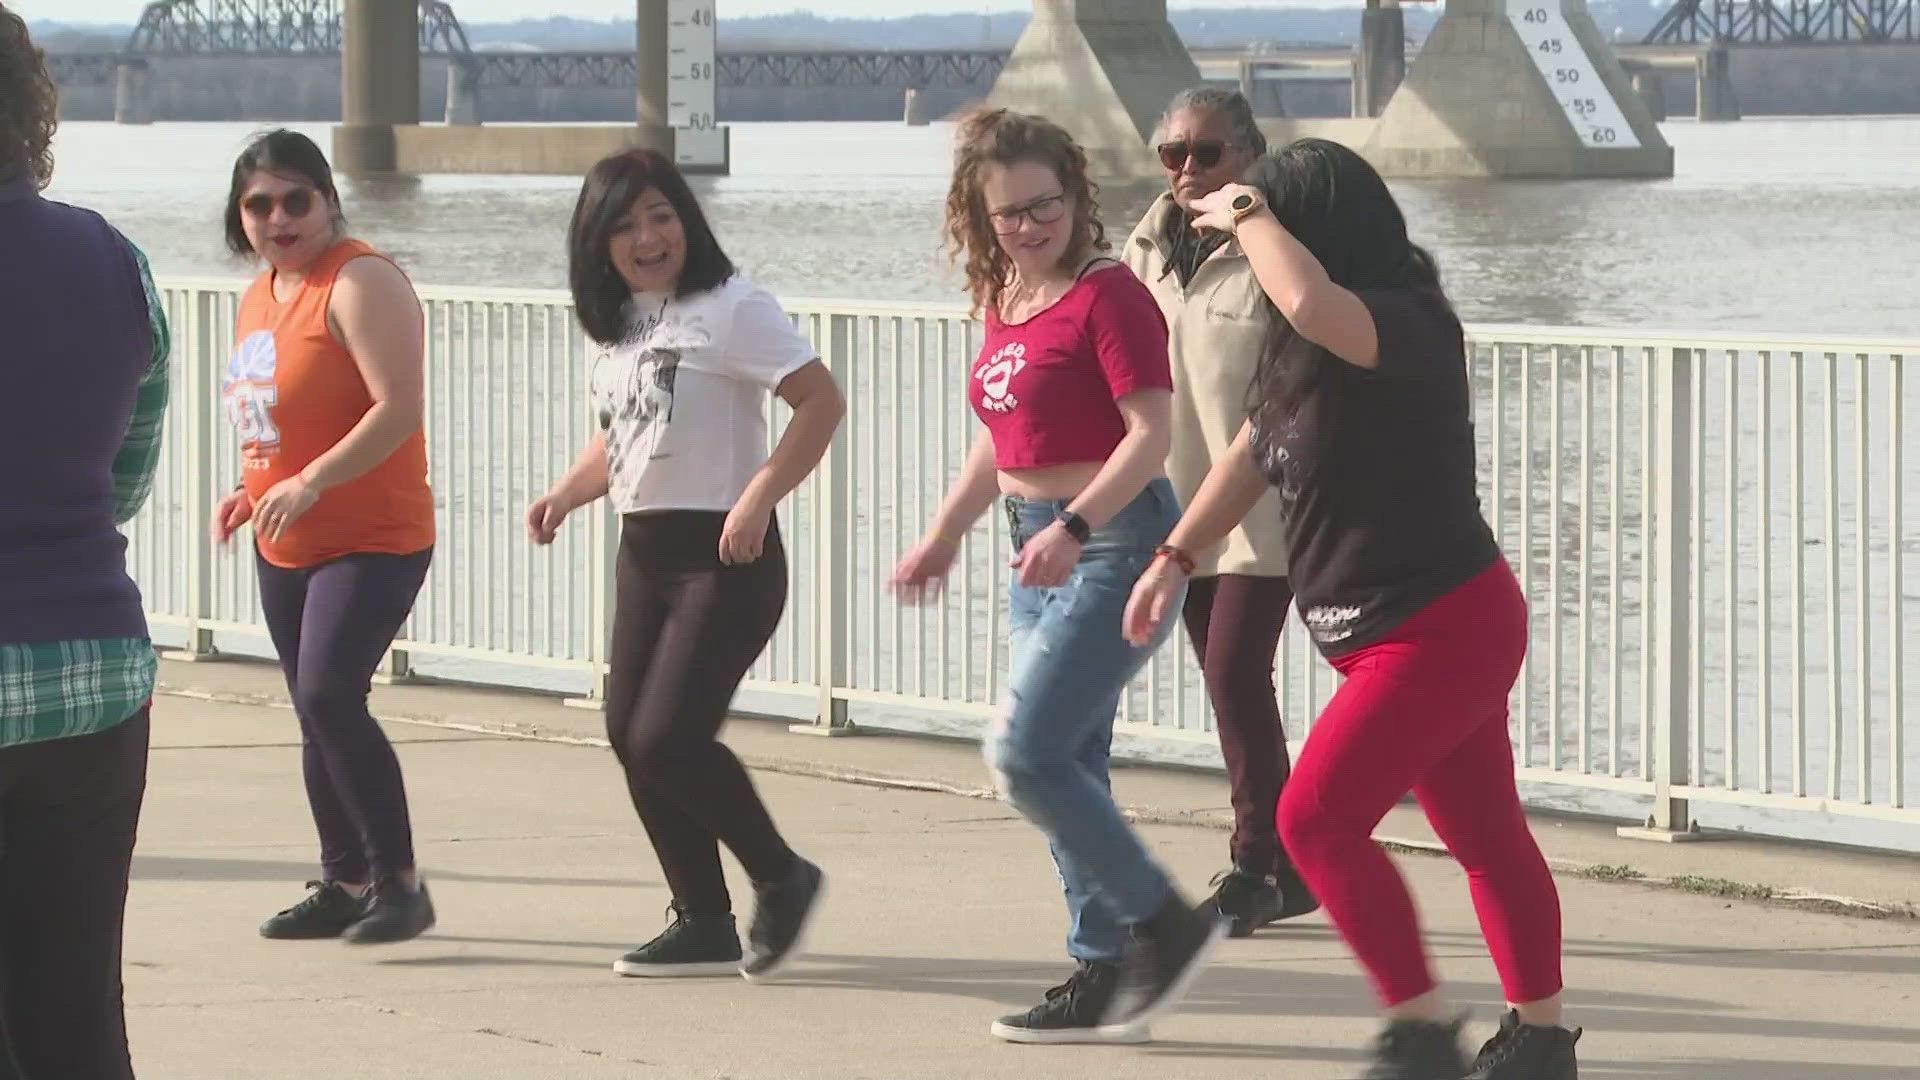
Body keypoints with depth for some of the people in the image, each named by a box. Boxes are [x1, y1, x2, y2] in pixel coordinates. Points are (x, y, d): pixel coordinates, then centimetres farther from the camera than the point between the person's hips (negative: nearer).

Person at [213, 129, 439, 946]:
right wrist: (250, 491, 9)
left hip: (373, 541, -9)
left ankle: (399, 882, -12)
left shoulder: (360, 283, -14)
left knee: (329, 696, -19)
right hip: (285, 547, 9)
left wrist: (311, 482, -30)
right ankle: (344, 884, 21)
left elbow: (399, 407, -24)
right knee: (316, 715, 11)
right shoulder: (259, 297, 13)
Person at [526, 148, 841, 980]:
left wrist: (760, 496, -24)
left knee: (667, 738, -15)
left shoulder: (730, 308, -11)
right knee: (629, 735, 6)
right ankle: (704, 924, 15)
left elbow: (821, 400, -16)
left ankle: (780, 877, 5)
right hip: (643, 552, 9)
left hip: (724, 554, -9)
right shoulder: (617, 325, 14)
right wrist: (567, 495, 7)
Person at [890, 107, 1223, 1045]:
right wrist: (944, 536, 25)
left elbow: (1151, 432, -20)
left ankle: (1163, 924, -6)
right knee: (1065, 771, 10)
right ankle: (1102, 974, 15)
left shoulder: (1106, 295, -14)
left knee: (1025, 754, -15)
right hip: (1038, 549, 9)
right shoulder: (1005, 303, 12)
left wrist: (1073, 528, -29)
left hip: (1112, 544, -9)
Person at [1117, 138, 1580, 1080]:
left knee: (1315, 819, -13)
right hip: (1392, 632, 10)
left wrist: (1247, 217, -27)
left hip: (1441, 628, -10)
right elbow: (1252, 454, 21)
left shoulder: (1404, 328, -22)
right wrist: (1175, 558, 19)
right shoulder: (1303, 352, 8)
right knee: (1486, 835, 16)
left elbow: (1311, 304, -44)